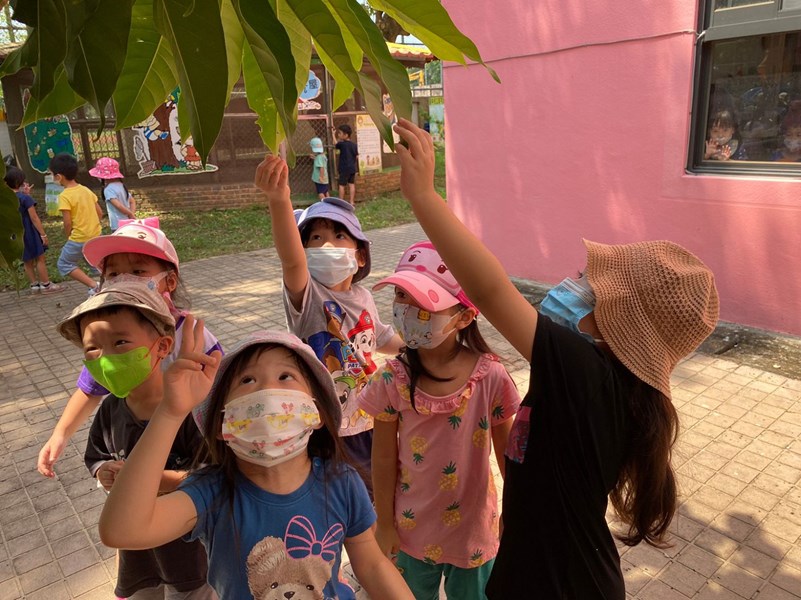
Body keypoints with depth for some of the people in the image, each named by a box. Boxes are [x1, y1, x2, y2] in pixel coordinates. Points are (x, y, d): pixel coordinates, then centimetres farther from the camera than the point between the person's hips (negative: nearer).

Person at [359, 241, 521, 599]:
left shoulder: (491, 377, -22)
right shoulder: (392, 380, -20)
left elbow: (507, 450, -8)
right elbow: (384, 457, -9)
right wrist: (385, 523, 0)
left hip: (474, 526, 0)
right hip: (414, 527, 1)